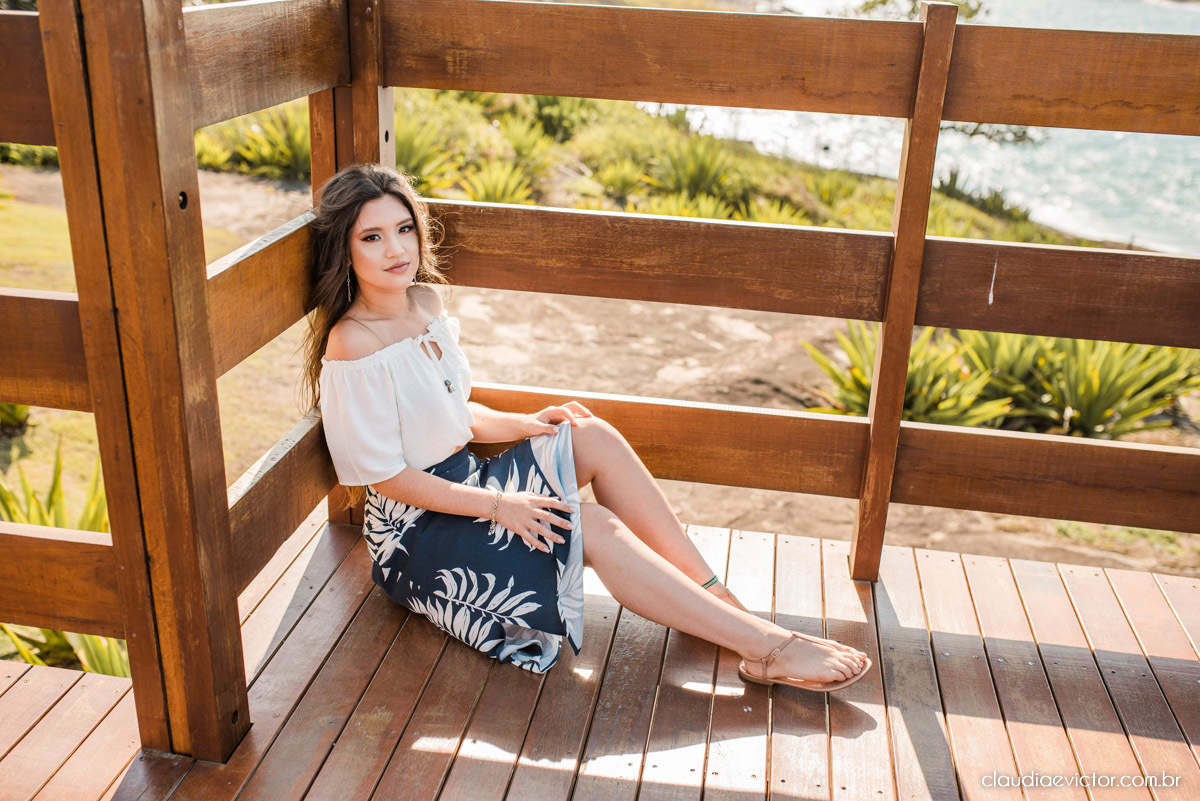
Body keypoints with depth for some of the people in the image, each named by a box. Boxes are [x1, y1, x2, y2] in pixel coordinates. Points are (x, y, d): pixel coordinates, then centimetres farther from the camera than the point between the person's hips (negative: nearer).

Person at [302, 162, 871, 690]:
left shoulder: (425, 301, 4)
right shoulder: (353, 345, -22)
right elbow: (386, 475, -19)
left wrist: (522, 425, 0)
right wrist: (497, 506, -20)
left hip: (462, 481, 8)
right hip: (413, 534, -8)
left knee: (594, 437, -12)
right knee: (594, 527, -23)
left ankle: (717, 597, -11)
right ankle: (769, 648, -21)